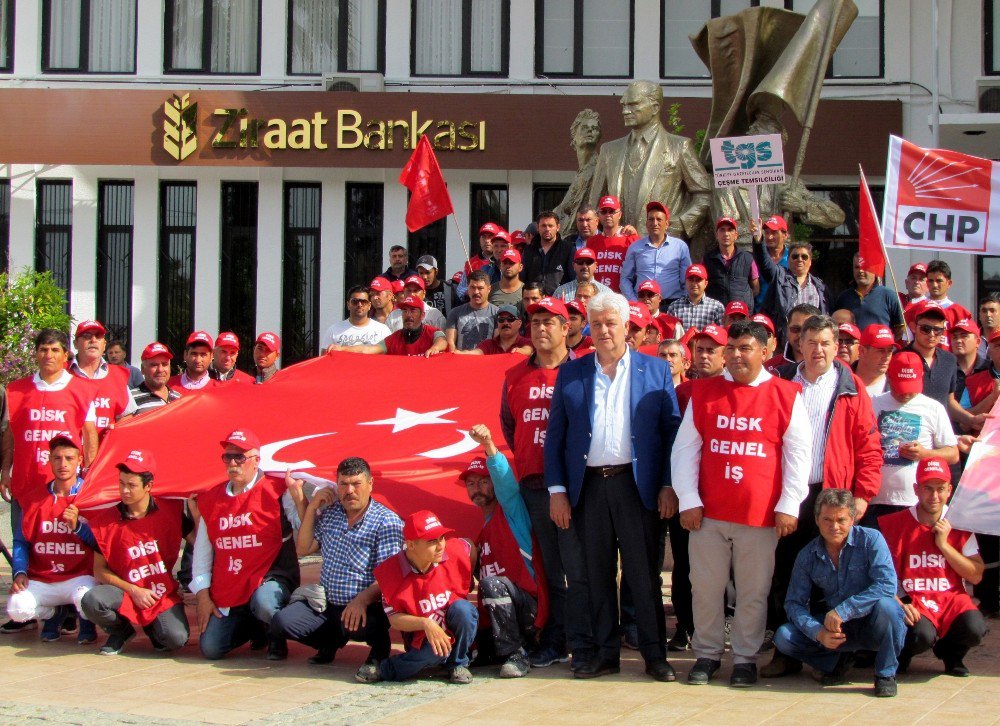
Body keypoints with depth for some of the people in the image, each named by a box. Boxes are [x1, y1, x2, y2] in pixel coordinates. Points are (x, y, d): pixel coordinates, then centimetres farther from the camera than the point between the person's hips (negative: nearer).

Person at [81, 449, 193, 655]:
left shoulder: (171, 510, -2)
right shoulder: (105, 520, -4)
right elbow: (100, 571, -1)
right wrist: (132, 590, -12)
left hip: (165, 594, 0)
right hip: (125, 592, 0)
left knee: (177, 639, -27)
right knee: (91, 601, -32)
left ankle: (152, 626, 12)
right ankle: (122, 629, 4)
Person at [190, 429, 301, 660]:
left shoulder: (277, 491, -6)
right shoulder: (210, 500, 9)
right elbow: (202, 551, 13)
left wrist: (299, 498, -27)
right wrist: (203, 595, 7)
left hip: (271, 578, -5)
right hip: (226, 593, 5)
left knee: (263, 602, -39)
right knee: (210, 648, -4)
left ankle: (276, 638, -2)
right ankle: (256, 629, 27)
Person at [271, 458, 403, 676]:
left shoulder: (387, 522, -9)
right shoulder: (329, 513, 11)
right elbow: (303, 549, 9)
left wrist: (362, 600, -33)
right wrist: (311, 507, 2)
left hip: (366, 607, -6)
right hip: (326, 604, 6)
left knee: (354, 625, -39)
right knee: (282, 621, -16)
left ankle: (379, 644, -1)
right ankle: (333, 640, 11)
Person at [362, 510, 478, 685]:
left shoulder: (455, 550, -14)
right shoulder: (391, 572, -19)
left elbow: (471, 546, 13)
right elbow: (394, 618, -17)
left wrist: (469, 583, 6)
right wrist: (426, 623, -33)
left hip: (459, 630, 3)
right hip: (424, 639, -3)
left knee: (462, 608, -31)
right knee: (436, 649, -38)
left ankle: (458, 663, -5)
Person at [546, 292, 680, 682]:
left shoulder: (655, 371, 6)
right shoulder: (570, 373, 10)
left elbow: (671, 431, 3)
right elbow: (555, 436, 9)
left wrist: (669, 485, -5)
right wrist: (557, 489, 1)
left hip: (637, 484, -2)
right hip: (588, 486, 2)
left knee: (644, 573, -1)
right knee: (597, 573, 6)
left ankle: (655, 655, 6)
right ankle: (606, 653, 14)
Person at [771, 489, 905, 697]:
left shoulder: (870, 540, -13)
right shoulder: (807, 556, -2)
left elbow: (887, 585, -26)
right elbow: (794, 602, -3)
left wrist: (842, 610, -30)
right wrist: (818, 632, -23)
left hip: (872, 625, -3)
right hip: (836, 629, 3)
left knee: (884, 605, -37)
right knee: (783, 637, -16)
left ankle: (886, 673, -12)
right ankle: (839, 660, 10)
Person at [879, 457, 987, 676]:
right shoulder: (894, 524, -3)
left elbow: (976, 576, 0)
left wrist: (944, 545, -9)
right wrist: (899, 605, -19)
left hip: (951, 598, 3)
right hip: (912, 601, -3)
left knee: (975, 629, -29)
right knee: (921, 636, -34)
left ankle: (950, 651, 9)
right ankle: (903, 650, 6)